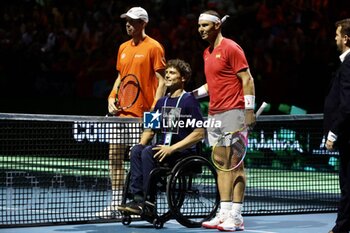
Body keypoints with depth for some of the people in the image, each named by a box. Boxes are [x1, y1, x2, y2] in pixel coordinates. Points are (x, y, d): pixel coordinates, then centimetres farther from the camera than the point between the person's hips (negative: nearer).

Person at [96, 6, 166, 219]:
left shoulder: (153, 48, -5)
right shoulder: (123, 48, 15)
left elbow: (162, 81, -8)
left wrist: (155, 109, -16)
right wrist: (112, 98, 9)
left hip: (142, 114, -7)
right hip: (121, 112, 7)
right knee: (115, 156, 5)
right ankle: (116, 203, 11)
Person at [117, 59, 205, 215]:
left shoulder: (189, 101, -3)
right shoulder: (162, 102, 19)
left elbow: (199, 133, -11)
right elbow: (150, 130, 25)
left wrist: (172, 148, -18)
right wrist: (141, 144, 2)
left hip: (183, 153, -6)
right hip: (162, 149, 6)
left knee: (148, 153, -30)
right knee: (136, 150, -22)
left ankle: (148, 202, -28)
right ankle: (138, 199, -30)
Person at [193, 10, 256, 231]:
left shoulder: (231, 48, -7)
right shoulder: (207, 53, 17)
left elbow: (247, 79, -11)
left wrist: (249, 110, -16)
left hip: (233, 112, -8)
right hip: (214, 114, 8)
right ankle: (224, 213, 9)